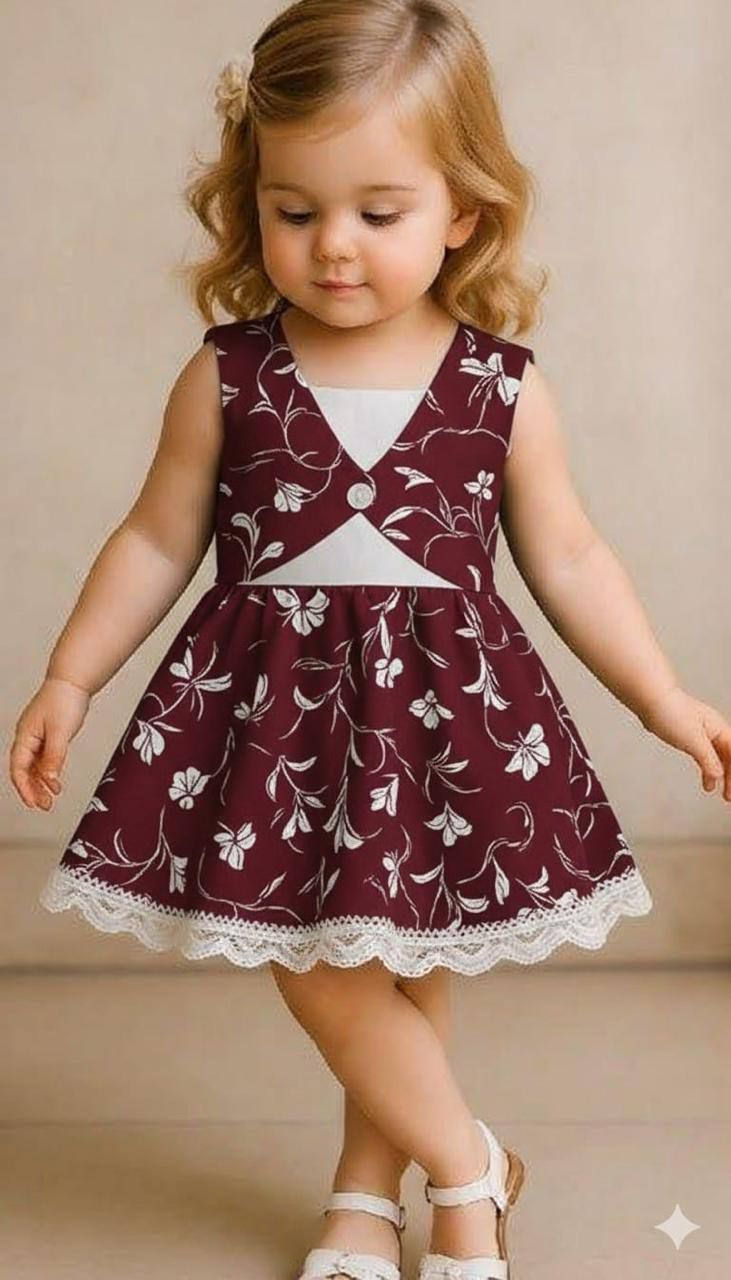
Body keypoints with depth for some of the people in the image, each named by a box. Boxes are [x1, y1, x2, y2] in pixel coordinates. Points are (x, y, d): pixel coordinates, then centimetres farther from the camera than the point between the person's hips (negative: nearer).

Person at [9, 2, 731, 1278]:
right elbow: (157, 541, 6)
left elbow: (569, 562, 5)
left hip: (446, 715, 0)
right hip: (276, 709, 0)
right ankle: (469, 1170, 24)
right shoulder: (225, 377, -3)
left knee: (407, 976, 9)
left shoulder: (503, 390, -3)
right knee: (321, 973, 1)